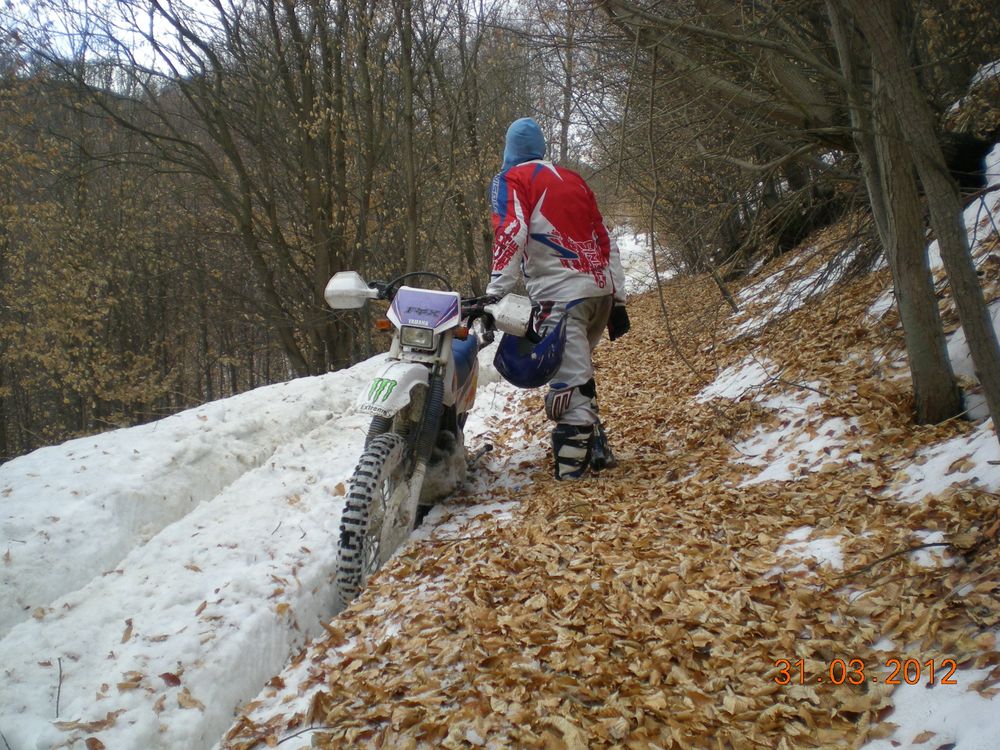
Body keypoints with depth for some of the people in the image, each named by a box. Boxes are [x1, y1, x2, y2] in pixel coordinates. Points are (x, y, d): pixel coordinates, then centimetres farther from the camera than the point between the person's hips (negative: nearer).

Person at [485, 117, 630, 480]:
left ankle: (573, 467, -12)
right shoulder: (572, 178, 22)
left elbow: (511, 233, -14)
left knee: (569, 382, -10)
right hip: (602, 290, 7)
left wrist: (496, 293, -18)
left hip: (561, 294, -7)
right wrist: (617, 300, 19)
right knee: (578, 372, 21)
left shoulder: (512, 179, 4)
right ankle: (597, 448, 23)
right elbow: (605, 242, 19)